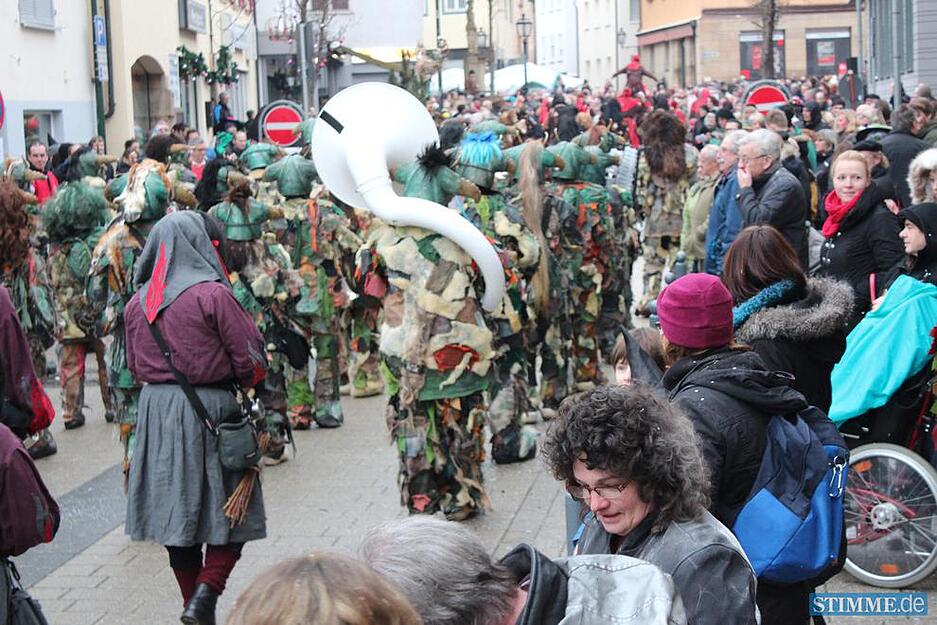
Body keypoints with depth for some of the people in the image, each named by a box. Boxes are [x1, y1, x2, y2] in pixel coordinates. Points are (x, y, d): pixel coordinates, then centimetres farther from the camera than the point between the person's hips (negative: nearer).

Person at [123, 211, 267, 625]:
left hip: (154, 408, 6)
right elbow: (251, 361, -11)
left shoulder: (138, 300, 6)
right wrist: (242, 386, 8)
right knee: (231, 510, 6)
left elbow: (135, 365, 14)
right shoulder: (212, 294, -13)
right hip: (208, 411, -6)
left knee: (175, 510, 13)